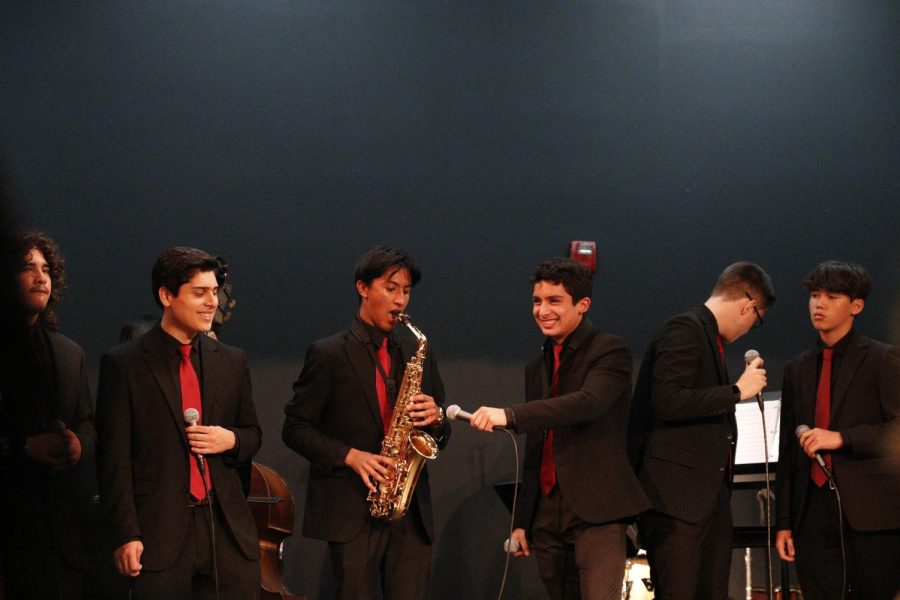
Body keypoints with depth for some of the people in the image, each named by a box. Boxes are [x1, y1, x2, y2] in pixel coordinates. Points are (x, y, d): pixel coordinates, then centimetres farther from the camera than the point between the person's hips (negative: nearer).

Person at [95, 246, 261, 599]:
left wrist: (232, 440, -3)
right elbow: (114, 459, -4)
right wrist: (126, 535, -11)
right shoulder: (124, 365, -2)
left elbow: (253, 435, 21)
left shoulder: (232, 362, 12)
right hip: (160, 535, -4)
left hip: (229, 531, 4)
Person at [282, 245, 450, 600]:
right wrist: (350, 456, -14)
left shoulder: (418, 355, 16)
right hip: (352, 513, -4)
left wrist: (435, 419, -4)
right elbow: (296, 429, -1)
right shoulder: (328, 355, 1)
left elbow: (441, 436, 20)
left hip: (412, 512, 4)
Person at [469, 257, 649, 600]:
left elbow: (589, 403, -22)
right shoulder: (537, 368, 19)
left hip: (596, 511, -7)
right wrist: (521, 520, 16)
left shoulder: (610, 351, -3)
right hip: (547, 516, 7)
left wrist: (510, 416, -30)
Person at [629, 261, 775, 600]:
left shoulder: (710, 337, 20)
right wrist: (737, 391, -15)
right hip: (676, 495, -10)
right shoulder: (684, 330, -9)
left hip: (709, 496, 10)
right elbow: (668, 402, -21)